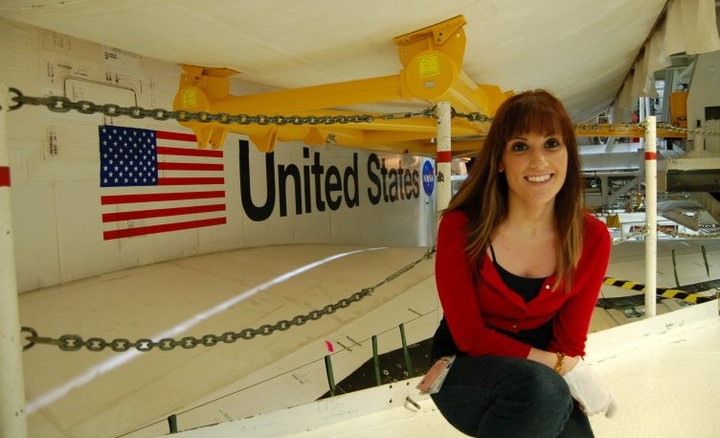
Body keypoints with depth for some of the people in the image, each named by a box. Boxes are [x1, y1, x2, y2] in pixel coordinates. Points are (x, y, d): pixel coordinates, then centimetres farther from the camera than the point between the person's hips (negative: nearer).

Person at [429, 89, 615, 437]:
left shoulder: (592, 238, -10)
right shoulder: (460, 227, -19)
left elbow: (570, 343, -4)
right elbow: (469, 337, -15)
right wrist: (563, 368, -20)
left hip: (542, 380, 4)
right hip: (467, 367, -4)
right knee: (541, 387, -33)